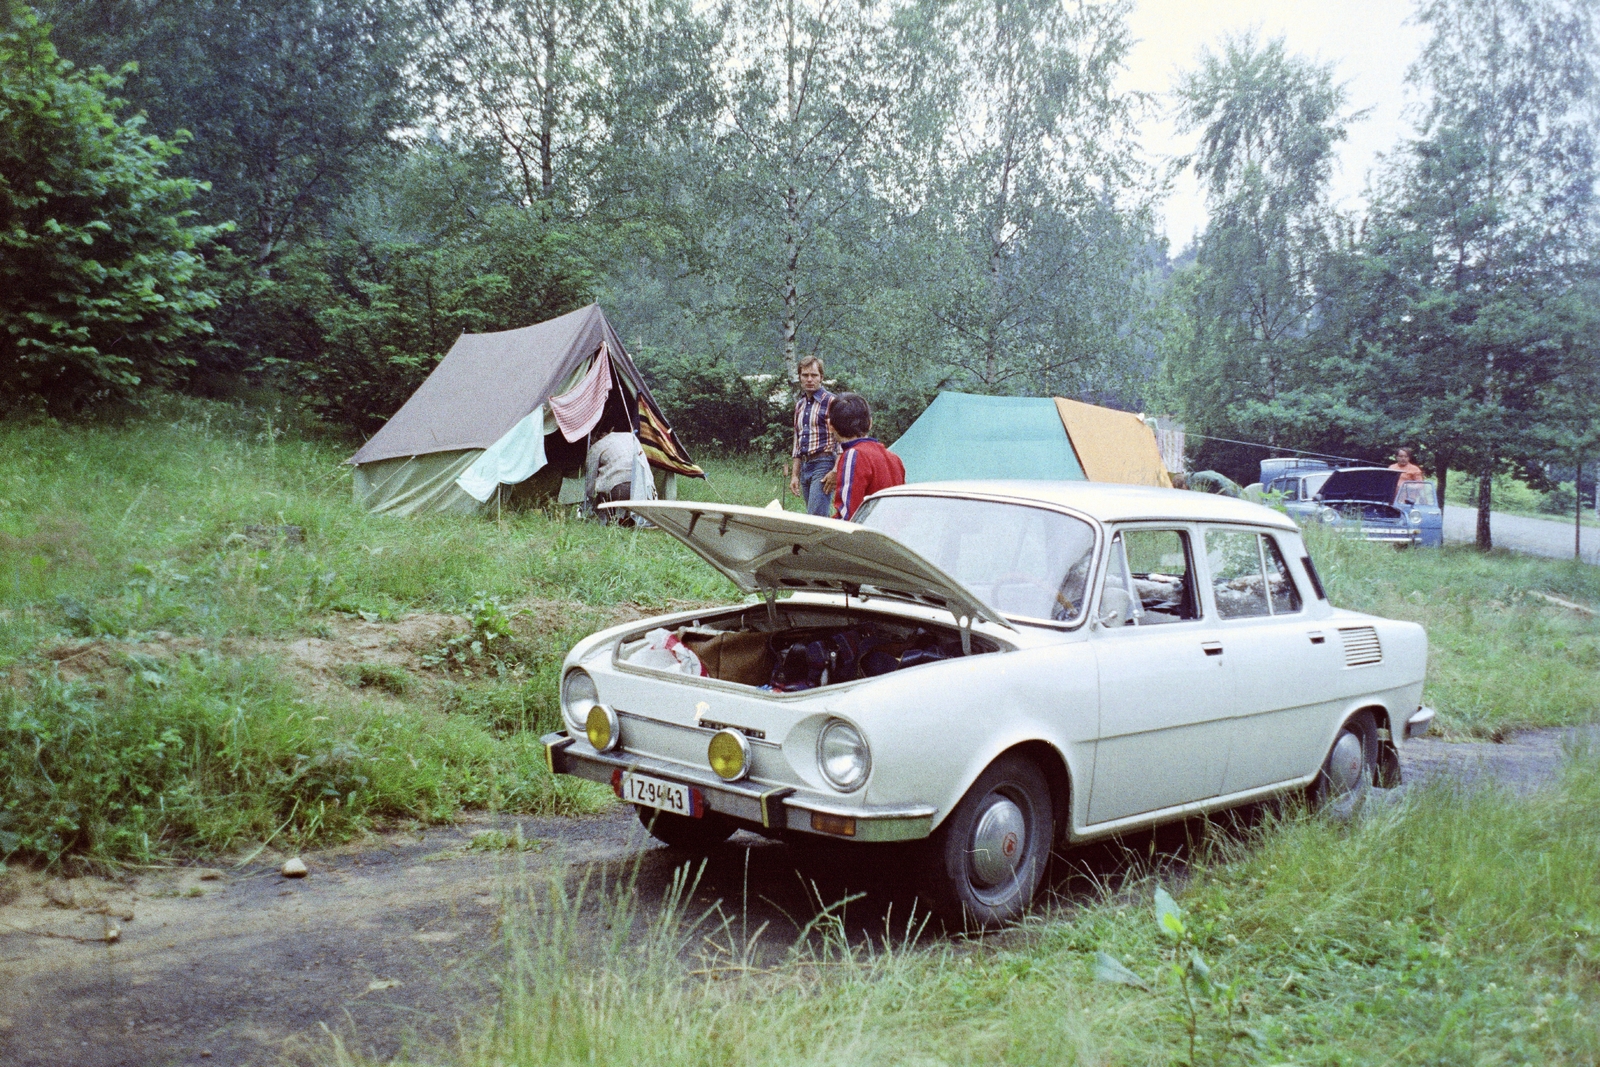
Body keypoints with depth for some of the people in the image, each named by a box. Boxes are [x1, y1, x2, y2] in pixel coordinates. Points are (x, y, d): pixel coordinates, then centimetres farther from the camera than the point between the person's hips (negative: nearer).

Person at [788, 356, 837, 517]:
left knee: (816, 516, -17)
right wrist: (794, 475, 18)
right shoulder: (799, 405, 18)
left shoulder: (831, 401, -4)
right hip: (804, 466, 7)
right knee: (821, 516, 7)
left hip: (823, 463, -7)